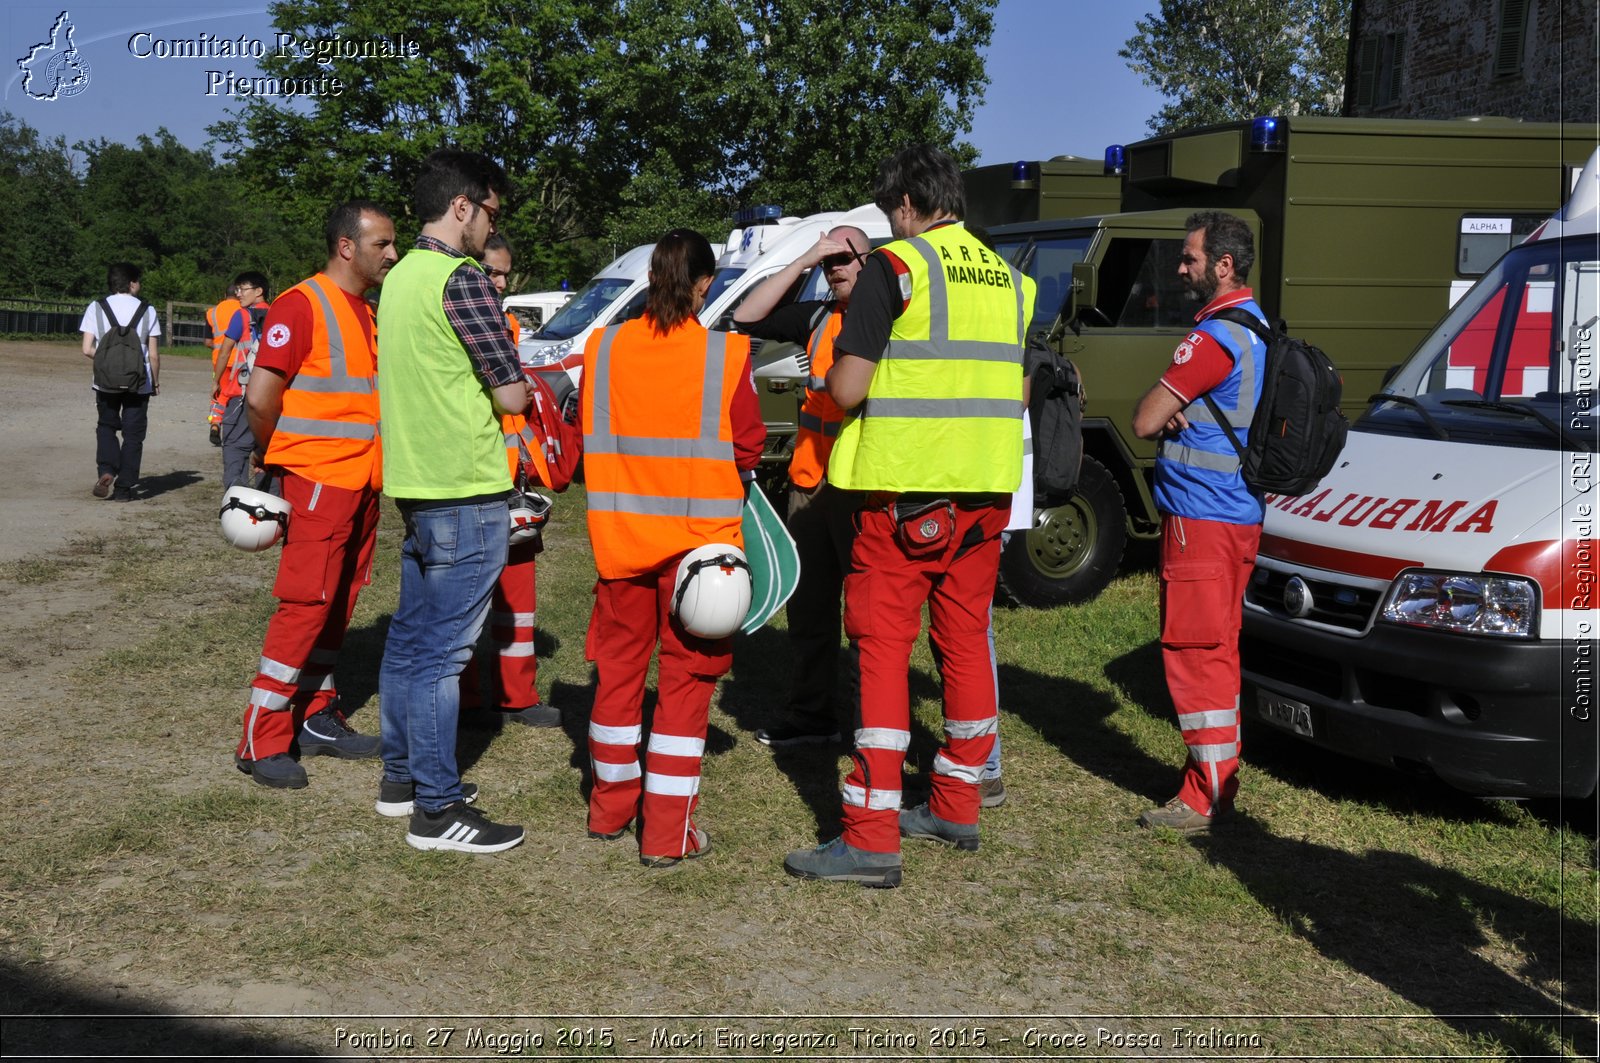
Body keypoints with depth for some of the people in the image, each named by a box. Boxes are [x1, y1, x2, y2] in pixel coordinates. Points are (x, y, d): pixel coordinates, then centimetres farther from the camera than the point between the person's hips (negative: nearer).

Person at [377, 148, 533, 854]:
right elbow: (510, 396, -14)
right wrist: (525, 383, 7)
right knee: (444, 650, -5)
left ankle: (401, 775, 29)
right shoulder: (460, 279, -15)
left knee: (410, 636, 17)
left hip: (414, 484, 10)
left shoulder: (398, 277, 14)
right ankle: (437, 809, 2)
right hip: (466, 491, -10)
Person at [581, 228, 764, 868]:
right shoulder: (726, 355, -11)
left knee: (619, 667, 17)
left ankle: (612, 808, 29)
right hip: (697, 535, -3)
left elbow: (587, 437, 8)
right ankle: (668, 832, 6)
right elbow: (749, 448, -4)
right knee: (686, 676, 4)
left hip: (620, 532, 3)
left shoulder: (603, 347, -2)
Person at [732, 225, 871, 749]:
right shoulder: (818, 318, 13)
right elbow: (747, 317, 4)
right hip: (810, 484, 6)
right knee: (808, 603, 14)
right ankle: (812, 713, 27)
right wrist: (803, 261, -1)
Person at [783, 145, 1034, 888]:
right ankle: (955, 807, 26)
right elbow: (1019, 386, 16)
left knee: (883, 645, -4)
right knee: (965, 639, 15)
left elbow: (847, 388, -14)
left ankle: (871, 837, -6)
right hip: (984, 489, 7)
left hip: (905, 486, -6)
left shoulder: (894, 266, -9)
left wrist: (831, 371, 8)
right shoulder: (1008, 277, 12)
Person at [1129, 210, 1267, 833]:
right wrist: (1178, 413, -3)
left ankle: (1207, 797, 0)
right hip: (1240, 516, 10)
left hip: (1200, 516, -10)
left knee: (1194, 651, -5)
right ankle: (1219, 780, 24)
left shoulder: (1216, 336, -17)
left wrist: (1163, 413, 3)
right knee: (1217, 649, 15)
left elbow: (1144, 422, -17)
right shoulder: (1257, 328, 15)